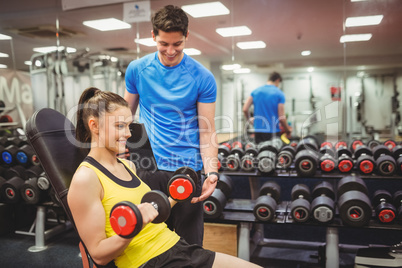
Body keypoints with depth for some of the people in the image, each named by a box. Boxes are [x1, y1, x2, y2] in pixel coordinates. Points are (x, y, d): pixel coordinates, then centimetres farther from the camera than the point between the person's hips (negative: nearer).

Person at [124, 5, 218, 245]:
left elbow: (207, 132, -5)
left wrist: (211, 172, -18)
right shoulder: (137, 69, 2)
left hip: (187, 171, -2)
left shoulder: (203, 78, -5)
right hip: (147, 168, 2)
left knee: (189, 243, 8)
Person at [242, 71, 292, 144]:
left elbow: (245, 109, 1)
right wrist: (288, 130, 6)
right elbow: (281, 118, -10)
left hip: (258, 130, 4)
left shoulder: (255, 91, 6)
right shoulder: (279, 94, -5)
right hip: (273, 131, -4)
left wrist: (249, 119, 20)